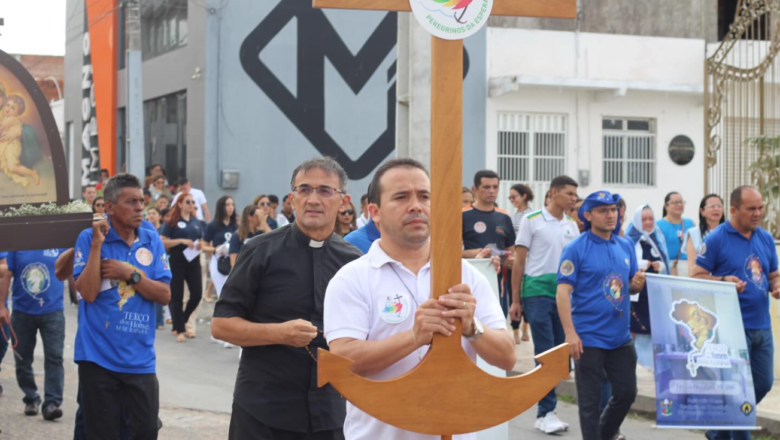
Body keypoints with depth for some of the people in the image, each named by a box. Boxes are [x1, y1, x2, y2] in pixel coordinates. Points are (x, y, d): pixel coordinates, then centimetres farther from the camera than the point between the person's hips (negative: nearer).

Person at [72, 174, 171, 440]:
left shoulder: (152, 241, 5)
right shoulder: (89, 237, -4)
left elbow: (165, 295, 0)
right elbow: (88, 292, -14)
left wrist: (129, 274, -12)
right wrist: (97, 244, -19)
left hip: (140, 358, 3)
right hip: (98, 355, -3)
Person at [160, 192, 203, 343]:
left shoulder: (196, 222, 13)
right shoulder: (173, 222, -3)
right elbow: (163, 242, -9)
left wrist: (200, 246, 0)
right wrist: (181, 241, -19)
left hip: (193, 262, 5)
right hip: (177, 262, -5)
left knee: (197, 293, 0)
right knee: (177, 296, -1)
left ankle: (180, 324, 20)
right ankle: (179, 330, 6)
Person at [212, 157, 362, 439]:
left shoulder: (353, 262, 5)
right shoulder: (262, 251, -3)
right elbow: (220, 325, -4)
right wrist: (280, 332, -18)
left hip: (327, 413, 3)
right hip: (261, 411, -2)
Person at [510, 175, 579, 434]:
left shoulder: (572, 225, 12)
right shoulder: (532, 220, -1)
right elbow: (519, 261, 0)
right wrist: (515, 300, -3)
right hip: (538, 292, -5)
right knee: (545, 353, -9)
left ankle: (544, 413, 14)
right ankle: (546, 412, -5)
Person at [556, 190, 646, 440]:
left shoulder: (626, 246, 8)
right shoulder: (576, 249, -10)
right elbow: (563, 291, -15)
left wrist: (637, 284, -8)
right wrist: (570, 333, -22)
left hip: (621, 336, 6)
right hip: (589, 338, -6)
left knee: (627, 392, 15)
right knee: (590, 399, 2)